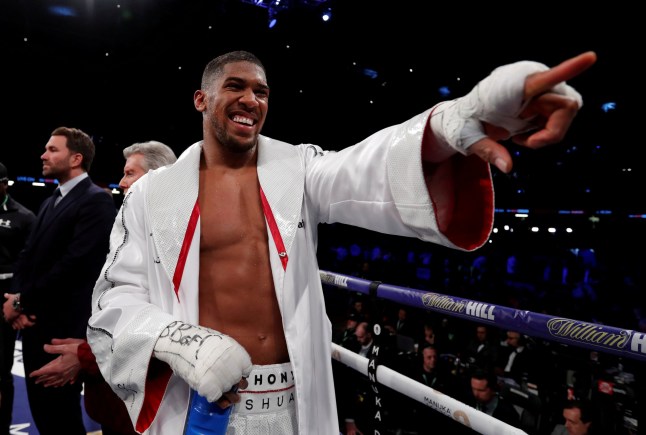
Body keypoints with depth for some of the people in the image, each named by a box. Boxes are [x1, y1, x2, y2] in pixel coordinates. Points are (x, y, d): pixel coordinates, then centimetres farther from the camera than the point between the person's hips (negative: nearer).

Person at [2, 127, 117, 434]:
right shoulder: (50, 202, 16)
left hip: (65, 326, -8)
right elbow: (28, 254, 11)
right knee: (40, 407, 18)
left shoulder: (96, 201, -14)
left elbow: (73, 264, -21)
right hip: (34, 321, 8)